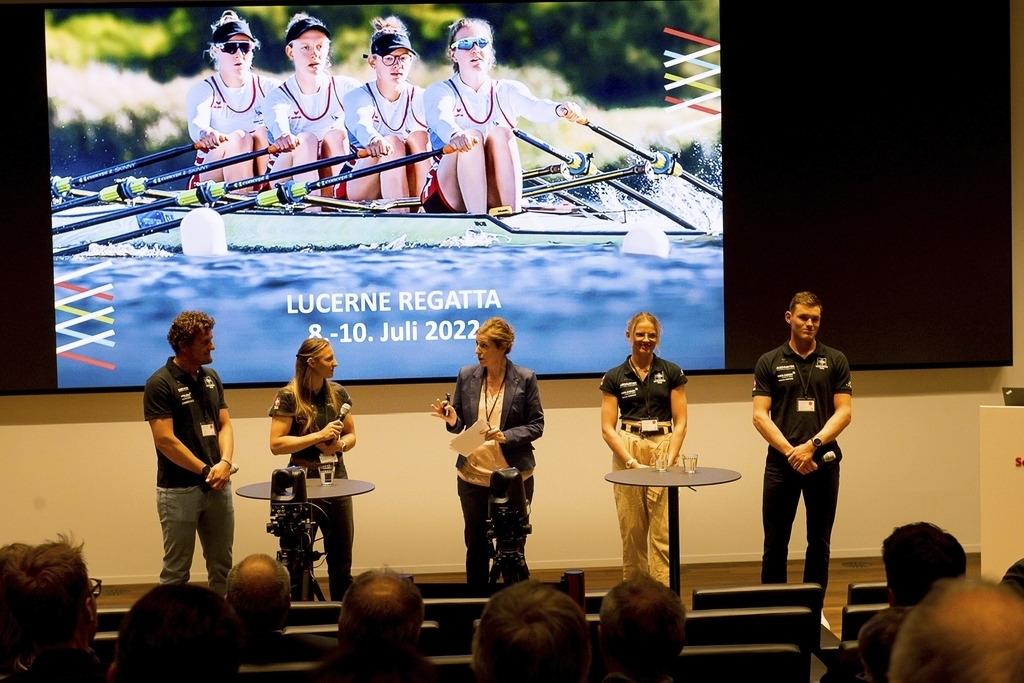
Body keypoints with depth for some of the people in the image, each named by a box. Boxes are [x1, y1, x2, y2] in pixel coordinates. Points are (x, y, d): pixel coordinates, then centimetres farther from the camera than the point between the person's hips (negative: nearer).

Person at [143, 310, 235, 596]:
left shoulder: (212, 378, 9)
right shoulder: (160, 384, -11)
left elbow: (224, 425, 9)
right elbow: (165, 440, -16)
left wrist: (225, 462, -10)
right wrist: (207, 470, -13)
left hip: (217, 486, 6)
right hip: (179, 490, -6)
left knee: (221, 566, 12)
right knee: (176, 571, 3)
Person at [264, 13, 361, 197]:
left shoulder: (346, 88, 2)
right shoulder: (278, 97, -2)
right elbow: (278, 123, -24)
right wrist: (283, 136, -49)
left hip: (334, 178, 1)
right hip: (289, 179, -1)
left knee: (337, 135, -22)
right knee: (306, 140, -27)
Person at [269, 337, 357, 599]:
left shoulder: (338, 393, 4)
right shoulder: (289, 397, -11)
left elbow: (351, 435, 13)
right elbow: (276, 444, -15)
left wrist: (340, 444, -9)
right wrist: (319, 436, -20)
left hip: (337, 477, 5)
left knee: (341, 558, 10)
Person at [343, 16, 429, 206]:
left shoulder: (419, 98, 3)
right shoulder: (357, 97, -4)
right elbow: (361, 124, -27)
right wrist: (373, 140, -52)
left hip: (410, 183, 2)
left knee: (419, 137, -22)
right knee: (393, 142, -28)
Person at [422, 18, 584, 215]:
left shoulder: (507, 91, 11)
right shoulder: (438, 91, 6)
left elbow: (536, 108, -12)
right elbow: (440, 119, -19)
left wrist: (560, 109, -38)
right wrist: (455, 135, -45)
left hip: (497, 195, 2)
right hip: (451, 194, -1)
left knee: (501, 133, -24)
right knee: (472, 137, -27)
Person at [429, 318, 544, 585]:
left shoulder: (525, 378, -6)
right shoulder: (466, 376, 1)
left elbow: (536, 425, -3)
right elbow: (459, 425, 9)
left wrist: (506, 436, -20)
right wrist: (453, 420, -14)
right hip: (473, 475, 2)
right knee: (476, 547, 10)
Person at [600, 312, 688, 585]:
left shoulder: (671, 372, 4)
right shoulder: (614, 377, 4)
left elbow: (680, 422, 3)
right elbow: (608, 428, 1)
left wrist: (669, 460, -9)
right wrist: (632, 462, -11)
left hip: (664, 449, 0)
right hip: (627, 453, 1)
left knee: (663, 532, -5)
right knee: (632, 531, 4)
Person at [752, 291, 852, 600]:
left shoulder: (835, 360, 4)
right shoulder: (769, 362, 2)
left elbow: (843, 412, -2)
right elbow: (760, 416, -3)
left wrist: (811, 445, -15)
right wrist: (790, 452, -15)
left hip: (824, 461, 1)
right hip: (780, 462, 0)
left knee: (819, 543, 7)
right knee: (775, 543, 3)